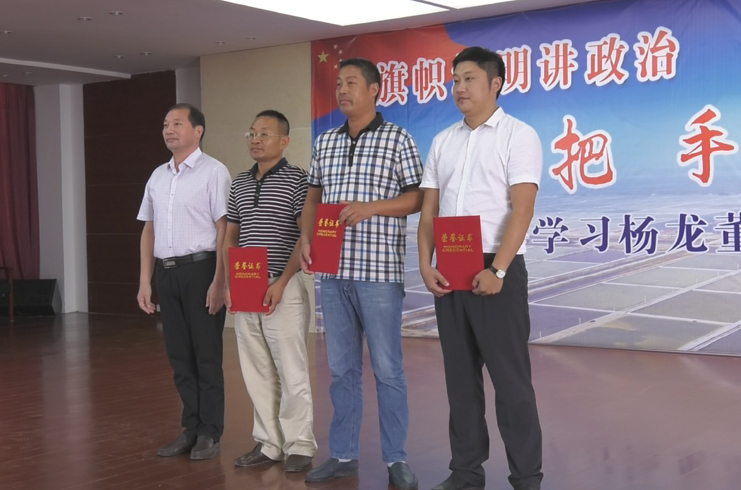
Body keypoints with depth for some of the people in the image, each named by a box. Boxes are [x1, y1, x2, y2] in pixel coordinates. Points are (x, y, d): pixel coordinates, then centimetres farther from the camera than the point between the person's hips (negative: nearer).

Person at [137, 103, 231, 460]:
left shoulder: (213, 172, -6)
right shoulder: (157, 176, 14)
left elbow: (224, 230, -11)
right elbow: (149, 231, 17)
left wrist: (218, 282, -17)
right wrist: (145, 281, 12)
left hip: (200, 269, -6)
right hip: (166, 271, 6)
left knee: (206, 354, 2)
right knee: (179, 354, 11)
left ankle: (210, 433, 12)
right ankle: (191, 428, 21)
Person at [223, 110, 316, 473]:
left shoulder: (296, 180, -5)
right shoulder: (239, 183, 14)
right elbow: (230, 238, 17)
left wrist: (281, 283, -17)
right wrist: (229, 283, 4)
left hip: (283, 289, -6)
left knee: (291, 372, -1)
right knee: (257, 372, 10)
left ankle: (299, 446, 9)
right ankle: (268, 443, 19)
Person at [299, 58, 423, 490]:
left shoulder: (397, 139, -1)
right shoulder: (324, 143, 14)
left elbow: (417, 197, -3)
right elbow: (314, 197, 18)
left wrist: (370, 207, -17)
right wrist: (306, 239, 1)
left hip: (379, 272, -5)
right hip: (334, 272, 5)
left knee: (388, 369, 1)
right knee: (342, 368, 11)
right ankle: (344, 455, 20)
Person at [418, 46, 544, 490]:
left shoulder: (519, 136, -2)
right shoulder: (443, 142, 14)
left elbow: (522, 209, -12)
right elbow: (429, 211, 12)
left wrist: (497, 270, -20)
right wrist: (426, 265, -1)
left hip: (497, 270, -5)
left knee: (510, 378, -2)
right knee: (461, 375, 10)